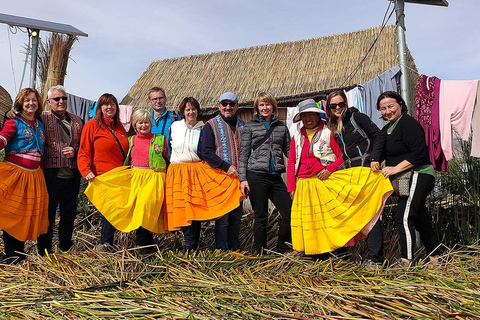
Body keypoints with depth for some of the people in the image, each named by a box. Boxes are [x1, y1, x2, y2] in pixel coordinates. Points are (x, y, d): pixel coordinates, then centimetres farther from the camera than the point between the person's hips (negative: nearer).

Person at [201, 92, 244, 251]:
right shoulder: (211, 125, 1)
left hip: (239, 177, 5)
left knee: (237, 215, 11)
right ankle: (222, 250, 8)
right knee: (223, 215, -3)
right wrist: (226, 166, -16)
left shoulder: (242, 125, 15)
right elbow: (206, 152, -8)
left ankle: (235, 249, 23)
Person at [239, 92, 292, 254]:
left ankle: (281, 251, 21)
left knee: (289, 213, 1)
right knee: (261, 217, 2)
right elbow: (243, 153, 3)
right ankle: (260, 253, 17)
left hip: (276, 177, 4)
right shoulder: (250, 126, 6)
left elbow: (289, 150, 16)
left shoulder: (281, 126, 14)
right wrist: (243, 178, -6)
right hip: (256, 176, -3)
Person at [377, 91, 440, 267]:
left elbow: (419, 153, -20)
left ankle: (406, 262, -10)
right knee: (421, 219, 16)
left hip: (418, 175, -10)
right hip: (408, 179, 10)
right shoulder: (387, 129, 16)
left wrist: (396, 169, -21)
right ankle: (434, 258, 28)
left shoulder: (408, 123, -13)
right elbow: (389, 155, 23)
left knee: (403, 218, -15)